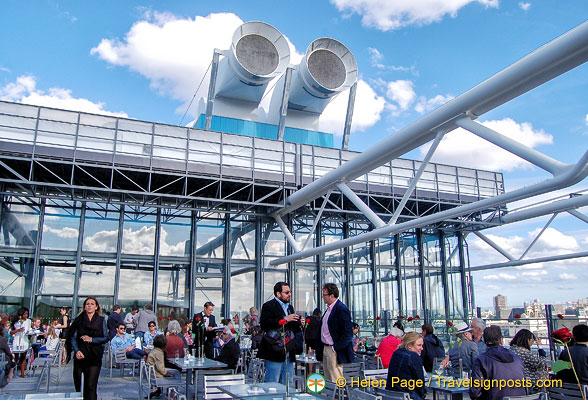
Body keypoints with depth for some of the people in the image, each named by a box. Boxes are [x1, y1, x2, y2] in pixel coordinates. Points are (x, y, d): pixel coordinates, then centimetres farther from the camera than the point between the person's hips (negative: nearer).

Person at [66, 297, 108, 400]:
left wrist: (92, 339, -10)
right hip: (80, 356, 2)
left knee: (91, 386, -8)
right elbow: (73, 337, 4)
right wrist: (77, 351, -11)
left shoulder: (101, 320, 6)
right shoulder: (79, 320, 9)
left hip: (95, 357, -2)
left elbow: (106, 338, 3)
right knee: (78, 384, 6)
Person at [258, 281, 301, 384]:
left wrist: (299, 324, 2)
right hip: (275, 353, -7)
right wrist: (284, 319, -22)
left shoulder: (289, 307, 19)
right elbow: (264, 324, -20)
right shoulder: (268, 306, -5)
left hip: (289, 353, 8)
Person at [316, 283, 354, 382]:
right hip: (325, 349, 10)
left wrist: (335, 348, -19)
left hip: (334, 351, -10)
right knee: (327, 381, 15)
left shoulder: (341, 309, -17)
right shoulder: (329, 308, 12)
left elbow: (348, 333, -20)